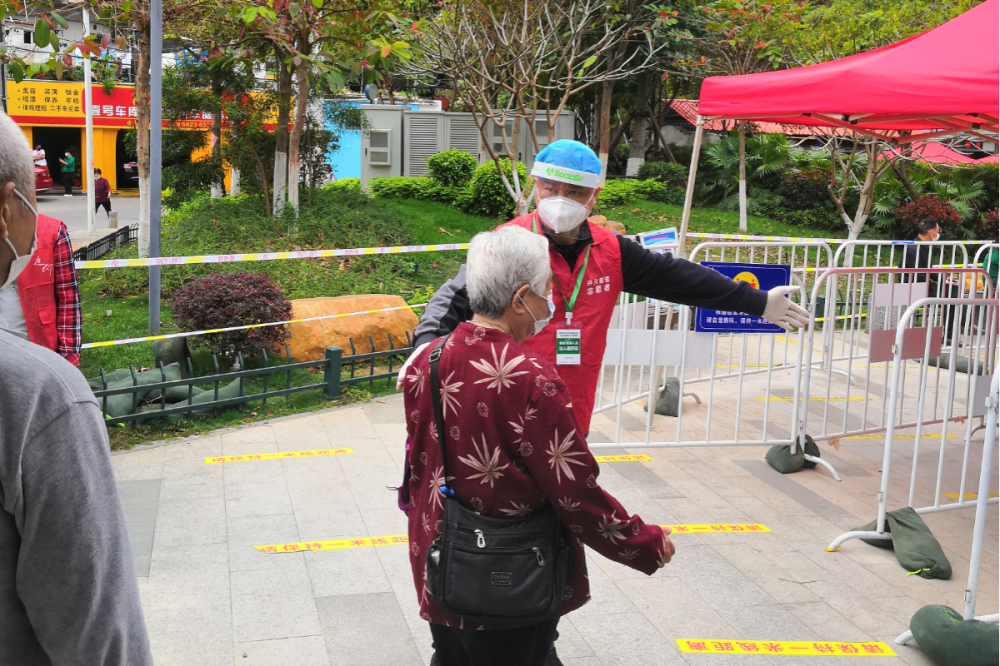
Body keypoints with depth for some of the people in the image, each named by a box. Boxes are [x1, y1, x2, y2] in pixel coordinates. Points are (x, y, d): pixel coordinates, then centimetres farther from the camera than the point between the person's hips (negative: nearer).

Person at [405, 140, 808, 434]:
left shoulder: (610, 251, 5)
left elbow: (677, 279, 13)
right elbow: (458, 296, -14)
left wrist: (759, 302, 18)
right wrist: (428, 344, -35)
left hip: (572, 421, 5)